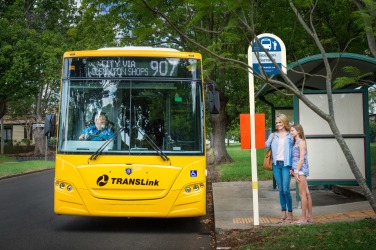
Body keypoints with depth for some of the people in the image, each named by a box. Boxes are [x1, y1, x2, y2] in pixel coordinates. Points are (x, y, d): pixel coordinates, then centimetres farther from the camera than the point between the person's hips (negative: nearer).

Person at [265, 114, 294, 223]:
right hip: (276, 164, 3)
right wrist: (271, 138, -17)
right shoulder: (273, 135, 11)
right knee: (280, 190, 8)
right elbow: (266, 145, -3)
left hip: (286, 164, -3)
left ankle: (290, 214, 4)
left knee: (286, 189, -8)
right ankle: (283, 213, 15)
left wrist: (292, 167, -6)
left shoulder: (290, 135, 2)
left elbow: (293, 151, -1)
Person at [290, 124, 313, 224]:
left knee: (303, 193, -5)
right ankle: (309, 217, 16)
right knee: (306, 193, 11)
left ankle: (303, 218, 0)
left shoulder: (301, 142, -9)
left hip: (301, 169, -9)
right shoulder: (296, 142, 16)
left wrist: (296, 171, -17)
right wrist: (293, 170, 12)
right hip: (298, 169, 9)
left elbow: (301, 159, -15)